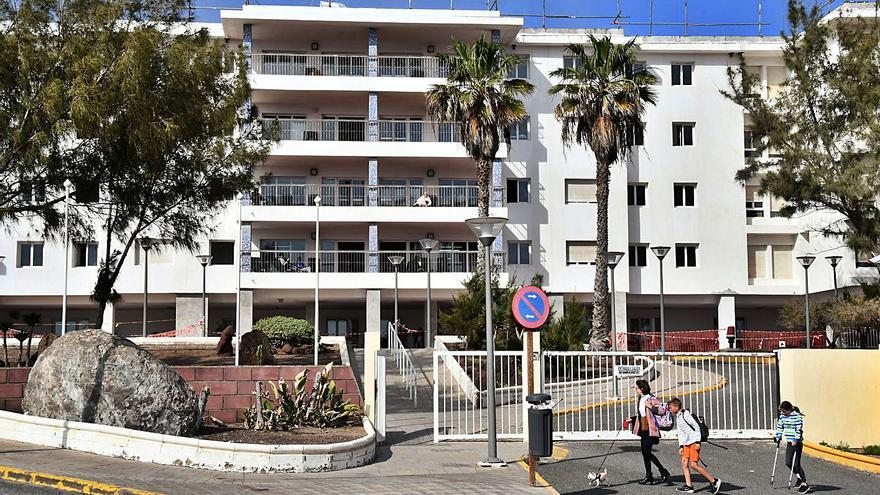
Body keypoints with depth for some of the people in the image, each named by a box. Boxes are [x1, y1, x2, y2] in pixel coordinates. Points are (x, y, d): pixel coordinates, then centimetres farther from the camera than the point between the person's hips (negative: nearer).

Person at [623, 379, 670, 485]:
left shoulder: (651, 399, -13)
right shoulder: (640, 400, 12)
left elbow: (662, 410, -21)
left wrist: (650, 406, -22)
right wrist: (632, 420, 15)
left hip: (650, 430, -9)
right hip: (643, 430, 9)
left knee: (647, 452, -11)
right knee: (644, 452, 9)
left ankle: (664, 473, 0)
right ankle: (649, 476, 16)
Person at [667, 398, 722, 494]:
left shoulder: (686, 414, -14)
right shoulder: (678, 418, 16)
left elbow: (697, 427, -16)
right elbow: (681, 433, 21)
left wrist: (697, 442, -19)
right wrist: (681, 446, 14)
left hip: (694, 442, -9)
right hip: (687, 443, 9)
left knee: (693, 464, -12)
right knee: (684, 462, 1)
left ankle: (714, 481, -5)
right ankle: (689, 486, 4)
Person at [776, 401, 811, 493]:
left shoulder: (797, 416, -15)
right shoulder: (782, 416, 7)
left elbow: (799, 429, -20)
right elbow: (779, 427, 18)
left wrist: (796, 440, -26)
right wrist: (778, 438, 14)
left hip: (797, 443, -8)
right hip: (789, 443, 8)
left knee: (796, 464, -9)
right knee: (788, 463, 8)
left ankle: (805, 485, -2)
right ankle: (800, 477, 29)